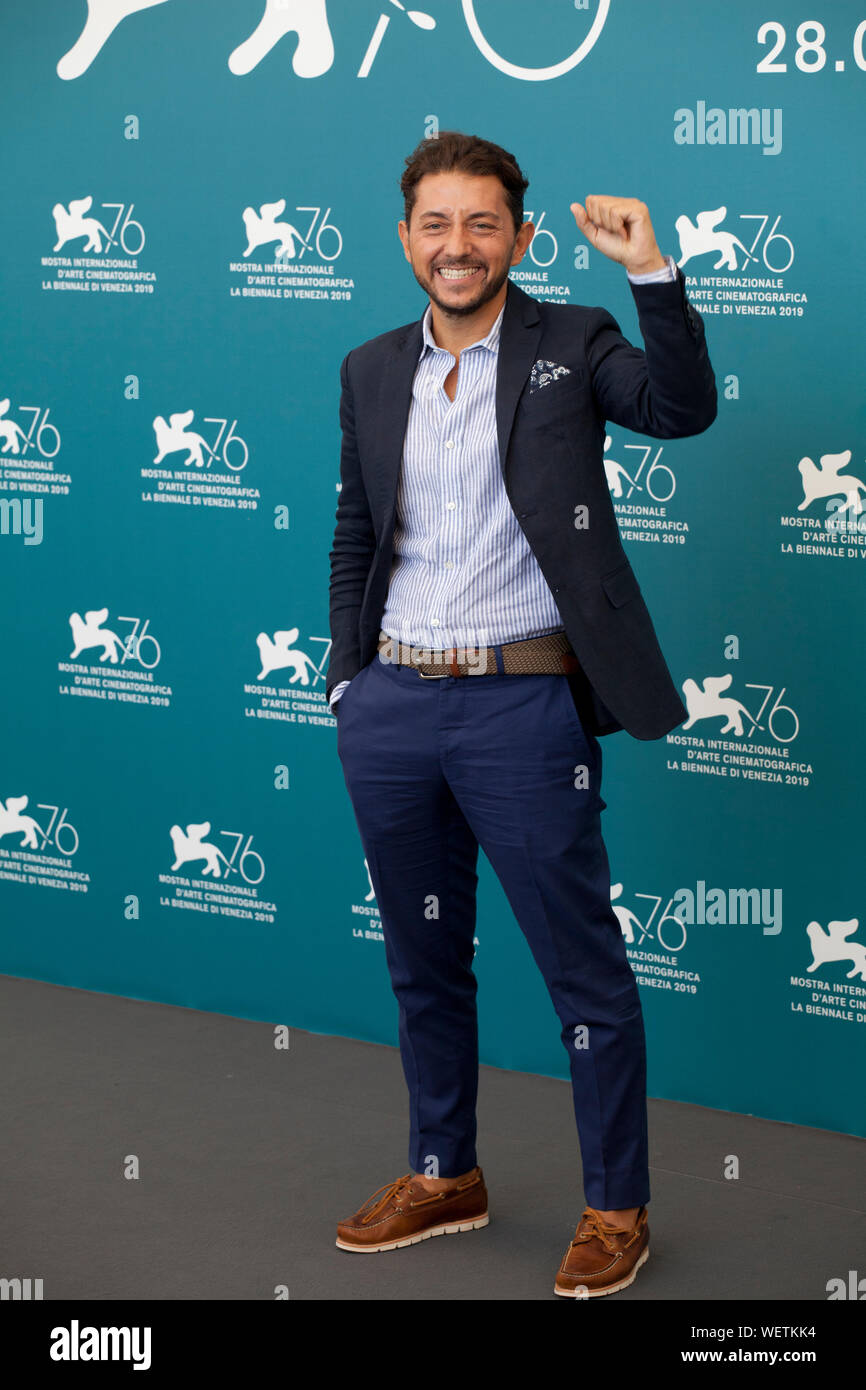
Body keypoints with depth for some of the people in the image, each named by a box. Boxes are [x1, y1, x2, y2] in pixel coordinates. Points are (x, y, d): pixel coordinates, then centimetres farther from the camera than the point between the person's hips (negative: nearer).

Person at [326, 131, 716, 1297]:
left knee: (584, 968, 2)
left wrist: (652, 270, -26)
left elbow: (683, 408, -18)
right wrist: (347, 674, 10)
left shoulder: (570, 346, -1)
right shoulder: (371, 371, 11)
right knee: (423, 962, 17)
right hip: (390, 708, 5)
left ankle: (615, 1208, 15)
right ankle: (444, 1177, 33)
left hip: (522, 706, -5)